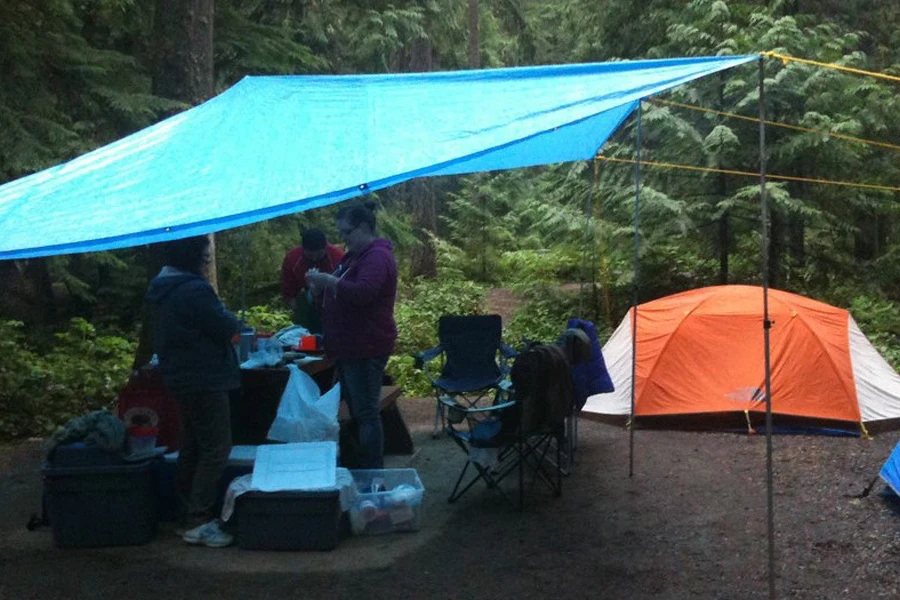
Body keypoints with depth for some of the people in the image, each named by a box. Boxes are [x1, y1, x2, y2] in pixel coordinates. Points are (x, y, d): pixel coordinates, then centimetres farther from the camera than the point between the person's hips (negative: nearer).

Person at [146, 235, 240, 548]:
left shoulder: (162, 288, 10)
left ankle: (189, 514, 26)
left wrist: (224, 319, 8)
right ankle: (198, 522, -3)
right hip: (204, 379, -10)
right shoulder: (194, 290, -22)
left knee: (192, 447, 18)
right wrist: (233, 318, 3)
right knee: (216, 449, -4)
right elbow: (226, 327, -18)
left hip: (181, 378, 10)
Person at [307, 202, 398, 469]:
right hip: (350, 347, 10)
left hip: (366, 349, -10)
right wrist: (322, 285, 6)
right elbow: (343, 290, 26)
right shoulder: (356, 255, 18)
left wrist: (328, 280, -24)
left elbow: (363, 292, -30)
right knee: (355, 409, 14)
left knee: (366, 413, -8)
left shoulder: (377, 256, -14)